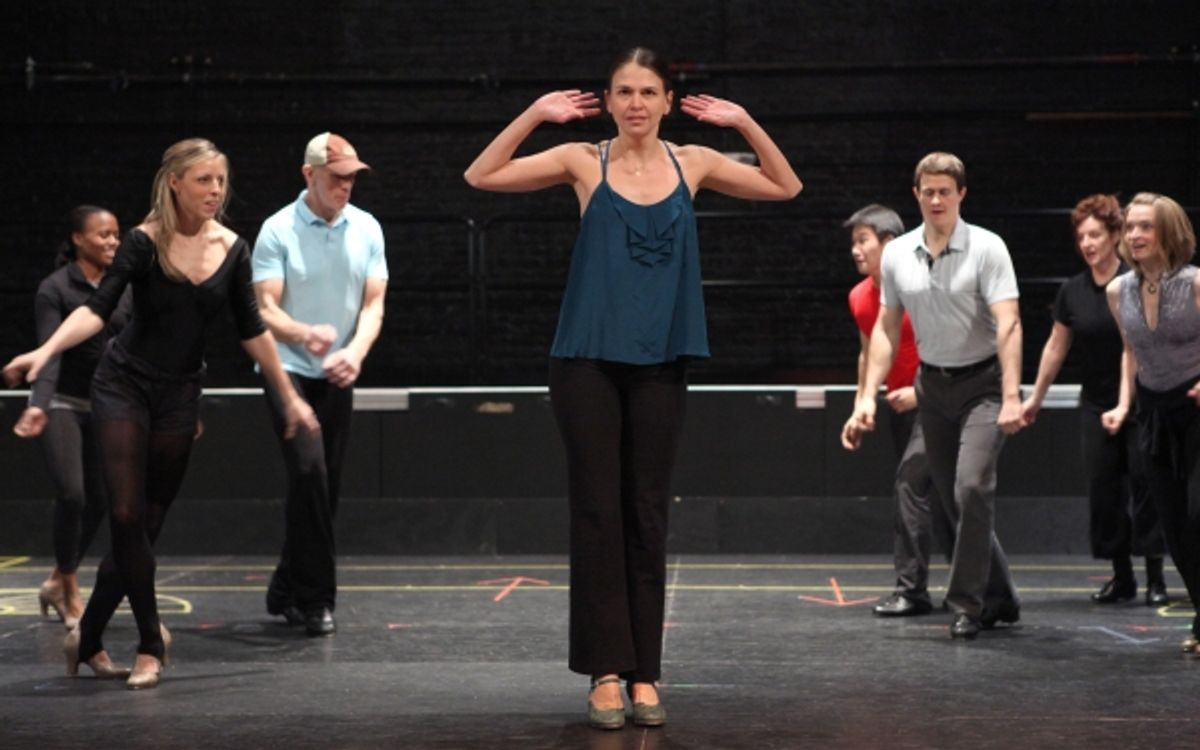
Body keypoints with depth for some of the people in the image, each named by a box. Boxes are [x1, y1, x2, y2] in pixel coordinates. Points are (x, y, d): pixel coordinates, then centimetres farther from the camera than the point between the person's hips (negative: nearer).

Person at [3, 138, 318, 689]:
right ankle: (150, 642, 2)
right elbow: (97, 309, -20)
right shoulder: (144, 243, -11)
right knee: (127, 515, -11)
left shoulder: (232, 250, 0)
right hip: (123, 387, -3)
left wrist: (289, 396, 12)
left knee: (145, 524, 3)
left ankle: (88, 638, 16)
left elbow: (253, 332, 8)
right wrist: (45, 351, -36)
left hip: (180, 396, 4)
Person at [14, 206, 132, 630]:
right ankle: (70, 595, 2)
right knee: (71, 495, -15)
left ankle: (58, 583, 24)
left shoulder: (123, 291, 4)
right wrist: (39, 404, -34)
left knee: (99, 501, 5)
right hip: (62, 404, -5)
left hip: (104, 406, 5)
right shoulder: (55, 289, -10)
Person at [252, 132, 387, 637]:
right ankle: (314, 597, -11)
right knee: (309, 471, -19)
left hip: (338, 377, 5)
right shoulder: (278, 230, -7)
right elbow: (265, 309, -12)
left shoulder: (367, 229, 5)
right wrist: (304, 334, -33)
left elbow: (374, 303, 2)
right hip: (288, 369, -5)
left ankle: (286, 592, 20)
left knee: (326, 484, 6)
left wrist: (356, 352, -18)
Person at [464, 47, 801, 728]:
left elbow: (787, 188, 10)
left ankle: (645, 674, 11)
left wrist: (744, 123, 0)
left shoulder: (692, 163, 6)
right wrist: (535, 116, -9)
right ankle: (605, 670, 3)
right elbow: (481, 177, -3)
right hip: (589, 360, -2)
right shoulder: (584, 162, 1)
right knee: (597, 511, -3)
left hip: (661, 362, 2)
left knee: (648, 515, 5)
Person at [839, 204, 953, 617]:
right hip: (901, 404, 7)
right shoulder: (860, 297, 5)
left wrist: (922, 391, -23)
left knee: (911, 481, -19)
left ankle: (911, 588, -15)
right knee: (935, 494, 12)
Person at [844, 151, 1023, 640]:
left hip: (982, 383, -5)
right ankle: (1001, 599, 22)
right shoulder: (897, 254, 3)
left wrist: (1011, 397, -28)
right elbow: (886, 329, 10)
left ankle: (967, 602, -11)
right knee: (954, 500, 8)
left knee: (972, 487, -20)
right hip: (932, 385, 5)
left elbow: (1008, 325, -18)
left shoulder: (986, 248, -10)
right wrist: (868, 396, 3)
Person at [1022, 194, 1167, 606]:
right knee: (1103, 487, 3)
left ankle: (1155, 577, 4)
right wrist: (1035, 398, 17)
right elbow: (1056, 346, 13)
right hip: (1096, 404, 4)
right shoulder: (1072, 291, 4)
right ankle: (1121, 575, 12)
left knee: (1145, 483, -4)